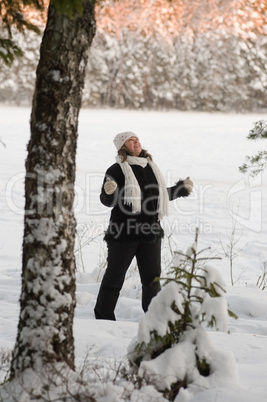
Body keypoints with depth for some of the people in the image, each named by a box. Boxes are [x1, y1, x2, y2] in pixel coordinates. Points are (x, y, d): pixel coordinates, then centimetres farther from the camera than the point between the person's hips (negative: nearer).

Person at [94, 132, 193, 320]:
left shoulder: (151, 166, 12)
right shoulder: (117, 170, -7)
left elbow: (161, 195, 24)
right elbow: (107, 201, -11)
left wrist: (181, 189, 24)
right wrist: (109, 192, -32)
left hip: (151, 232, 6)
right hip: (124, 233, -5)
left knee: (152, 277, 11)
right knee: (115, 276, 2)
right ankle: (104, 317, 13)